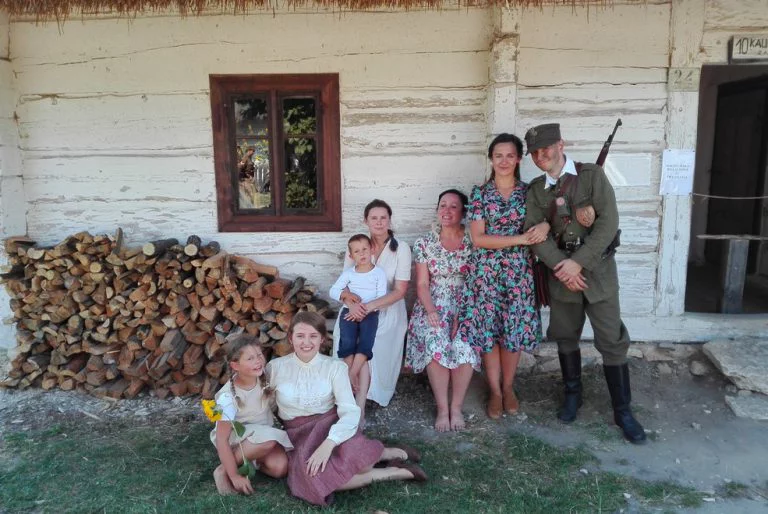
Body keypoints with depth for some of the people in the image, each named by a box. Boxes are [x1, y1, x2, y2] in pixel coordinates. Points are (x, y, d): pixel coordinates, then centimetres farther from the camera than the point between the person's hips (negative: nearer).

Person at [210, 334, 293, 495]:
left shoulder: (263, 378, -13)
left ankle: (248, 459, 5)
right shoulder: (228, 397, -26)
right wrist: (234, 476, -26)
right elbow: (221, 439, -24)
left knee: (280, 467, -23)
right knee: (268, 440, -35)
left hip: (265, 433, 5)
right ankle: (224, 469, -14)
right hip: (236, 439, -4)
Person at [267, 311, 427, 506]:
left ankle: (391, 453, -3)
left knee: (349, 456, -36)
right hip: (299, 433, 1)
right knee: (315, 476, -32)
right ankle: (393, 472, -14)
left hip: (330, 424, -1)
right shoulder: (275, 367, -1)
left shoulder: (334, 367, -5)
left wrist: (328, 443, -29)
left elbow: (350, 411, -14)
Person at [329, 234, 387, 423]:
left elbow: (382, 298, -4)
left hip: (370, 312, -1)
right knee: (347, 342, -23)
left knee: (365, 342, -27)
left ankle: (352, 374, -20)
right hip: (349, 310, 2)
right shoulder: (348, 273, 12)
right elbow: (333, 291, 6)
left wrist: (365, 307, -17)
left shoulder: (379, 273, 4)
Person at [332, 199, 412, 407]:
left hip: (387, 310, -2)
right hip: (357, 308, 3)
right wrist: (350, 301, -20)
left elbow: (400, 291, -10)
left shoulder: (401, 249, -6)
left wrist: (369, 307, -21)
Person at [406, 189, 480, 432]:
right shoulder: (424, 244, 4)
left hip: (466, 304, 0)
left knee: (464, 345, -29)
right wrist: (431, 311, -14)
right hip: (434, 305, 1)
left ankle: (456, 407, -9)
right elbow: (422, 285, 2)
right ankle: (442, 408, -14)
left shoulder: (473, 241, 2)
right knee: (435, 342, -29)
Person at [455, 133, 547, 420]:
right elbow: (477, 238, -8)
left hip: (519, 270, 1)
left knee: (514, 330, 7)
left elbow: (547, 217, 10)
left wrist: (545, 225, -16)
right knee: (487, 330, 3)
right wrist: (519, 238, -15)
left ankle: (508, 387, 29)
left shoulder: (530, 191, 5)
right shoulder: (479, 193, 0)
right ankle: (494, 390, 22)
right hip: (486, 270, -1)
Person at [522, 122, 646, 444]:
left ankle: (623, 411, 15)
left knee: (612, 341, 1)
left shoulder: (592, 175, -4)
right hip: (561, 270, 3)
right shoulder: (536, 189, 6)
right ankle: (573, 395, 33)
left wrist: (578, 262, -18)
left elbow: (608, 222, -12)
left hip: (596, 267, -3)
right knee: (566, 337, 14)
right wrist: (561, 267, -17)